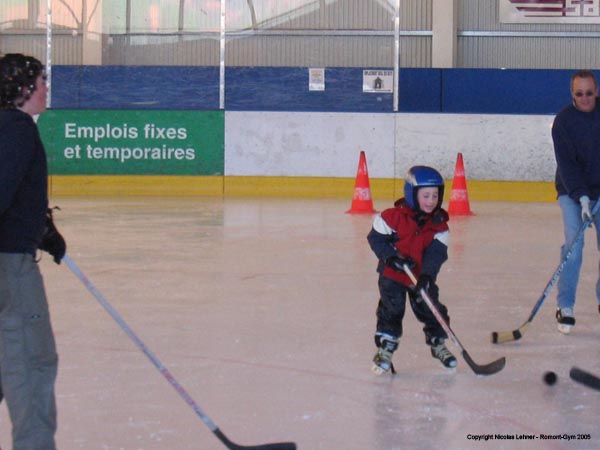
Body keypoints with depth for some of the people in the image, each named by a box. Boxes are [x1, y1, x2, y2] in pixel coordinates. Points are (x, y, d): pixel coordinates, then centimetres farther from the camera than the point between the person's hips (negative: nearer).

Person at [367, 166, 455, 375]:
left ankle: (438, 343, 25)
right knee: (391, 308, -8)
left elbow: (435, 253, -14)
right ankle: (385, 348, 1)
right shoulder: (394, 217, -16)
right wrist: (391, 257, -21)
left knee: (431, 308, 4)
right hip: (392, 274, -3)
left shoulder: (439, 224, -7)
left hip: (422, 276, 3)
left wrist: (426, 276, -26)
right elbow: (376, 238, -9)